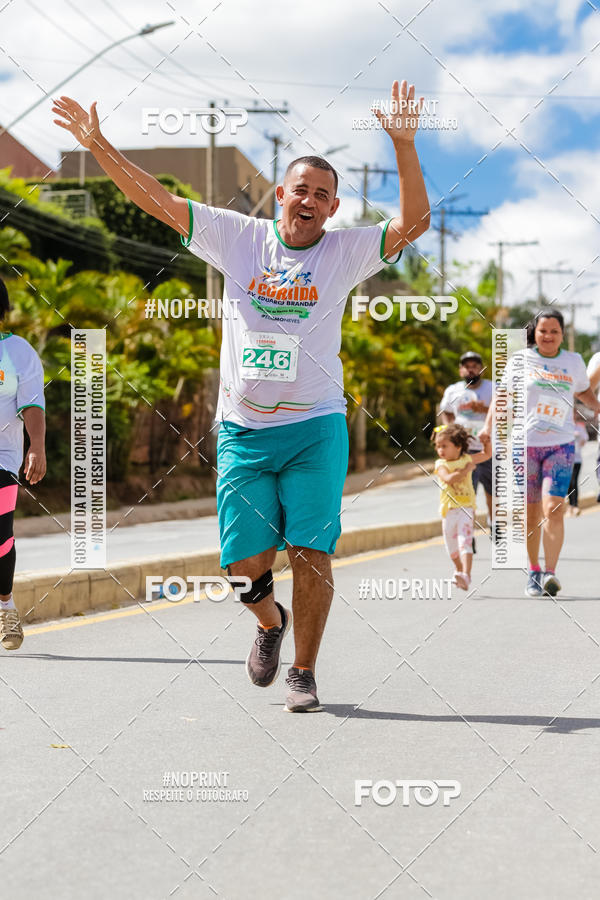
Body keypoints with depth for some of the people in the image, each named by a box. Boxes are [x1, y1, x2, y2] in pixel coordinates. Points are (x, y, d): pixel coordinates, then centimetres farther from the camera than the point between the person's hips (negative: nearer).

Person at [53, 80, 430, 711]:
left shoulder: (346, 251, 1)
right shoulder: (238, 237, 4)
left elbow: (413, 221, -13)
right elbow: (155, 200, 3)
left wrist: (403, 147, -23)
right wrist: (99, 147, -3)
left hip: (315, 428, -1)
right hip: (243, 429, 1)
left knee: (310, 553, -8)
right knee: (245, 560, 1)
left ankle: (303, 674, 8)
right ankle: (269, 622, 34)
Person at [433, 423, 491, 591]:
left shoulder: (467, 459, 5)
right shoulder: (441, 464, -2)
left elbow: (487, 454, 20)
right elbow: (449, 479, -22)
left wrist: (487, 442, 2)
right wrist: (465, 470, -19)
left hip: (466, 508, -1)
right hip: (448, 508, 1)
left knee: (465, 542, -15)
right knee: (451, 544, 15)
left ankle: (466, 575, -27)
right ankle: (459, 570, 40)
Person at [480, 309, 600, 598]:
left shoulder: (574, 361, 8)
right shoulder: (520, 360, 4)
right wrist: (488, 426, 1)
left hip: (561, 445, 0)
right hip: (525, 444, 0)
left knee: (553, 509, -15)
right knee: (530, 514, 4)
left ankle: (550, 573, -15)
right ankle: (533, 572, 18)